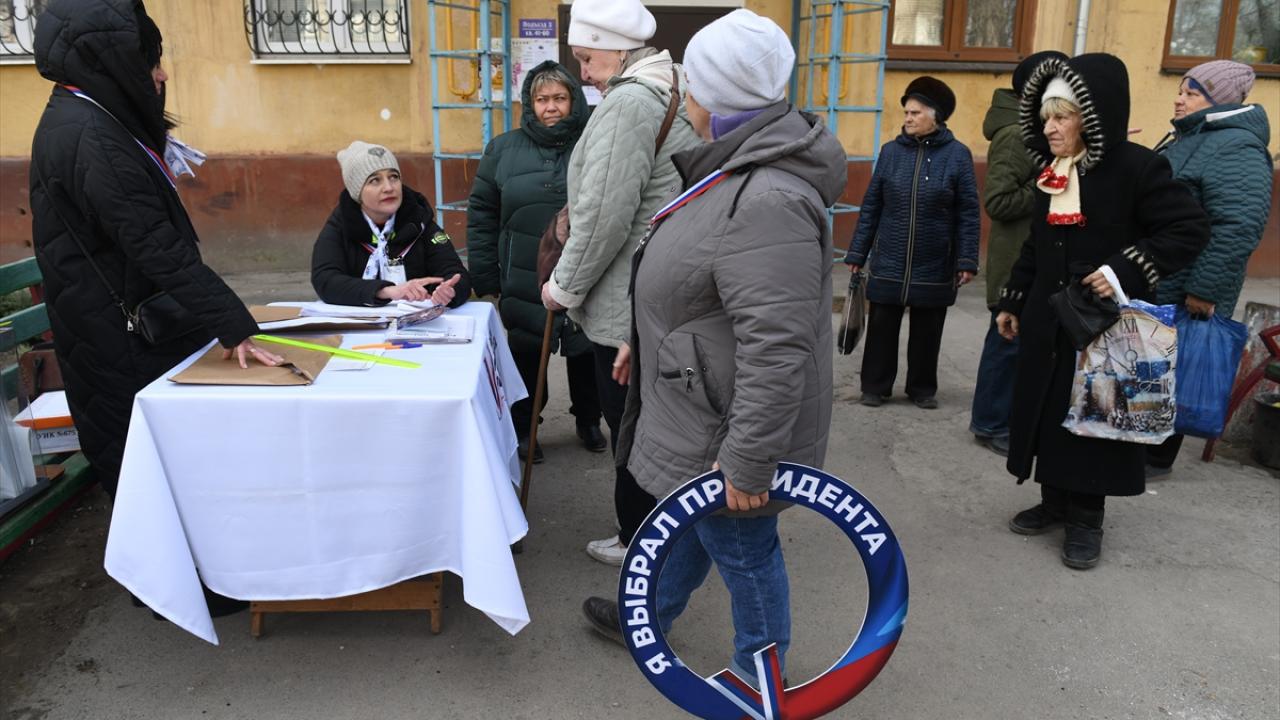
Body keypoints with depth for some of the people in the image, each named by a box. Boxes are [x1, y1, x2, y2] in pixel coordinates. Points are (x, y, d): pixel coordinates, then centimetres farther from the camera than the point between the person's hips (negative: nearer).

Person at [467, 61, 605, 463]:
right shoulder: (504, 150, 2)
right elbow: (481, 215, 3)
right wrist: (486, 278, -1)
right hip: (525, 285, 1)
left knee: (585, 354, 15)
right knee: (526, 357, 14)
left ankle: (588, 422, 37)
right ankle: (523, 427, 34)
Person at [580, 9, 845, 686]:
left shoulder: (765, 201, -31)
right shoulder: (742, 171, 5)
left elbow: (776, 347, -33)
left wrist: (747, 462, -28)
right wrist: (645, 340, 27)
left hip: (732, 428, -10)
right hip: (702, 406, 10)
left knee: (741, 547, 11)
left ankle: (759, 675, 36)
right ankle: (647, 617, 51)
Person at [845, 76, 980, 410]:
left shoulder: (957, 154, -4)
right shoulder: (891, 151, 2)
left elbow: (967, 213, -3)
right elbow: (871, 205, 4)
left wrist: (967, 260, -9)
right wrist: (857, 252, 1)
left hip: (934, 266, -1)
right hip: (888, 263, 1)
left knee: (927, 331, 11)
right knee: (882, 326, 6)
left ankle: (923, 388, 26)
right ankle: (875, 386, 20)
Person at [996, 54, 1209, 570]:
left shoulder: (1135, 166, -13)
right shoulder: (1052, 173, 8)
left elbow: (1191, 229, -15)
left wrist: (1128, 270, -24)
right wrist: (1011, 302, 16)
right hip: (1048, 319, 6)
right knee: (1047, 409, 11)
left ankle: (1086, 518, 17)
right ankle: (1055, 501, 28)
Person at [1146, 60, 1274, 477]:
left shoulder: (1235, 148, -17)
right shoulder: (1189, 140, 16)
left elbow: (1238, 227, -26)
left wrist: (1204, 290, -26)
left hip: (1181, 297, -9)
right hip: (1148, 288, 9)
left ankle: (1156, 458, 14)